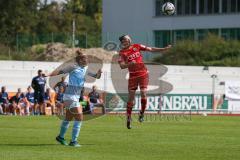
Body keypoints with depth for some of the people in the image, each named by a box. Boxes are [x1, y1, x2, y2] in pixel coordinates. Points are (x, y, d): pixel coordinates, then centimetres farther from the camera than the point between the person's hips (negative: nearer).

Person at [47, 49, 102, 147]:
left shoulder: (85, 69, 9)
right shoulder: (74, 67, -12)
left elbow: (96, 76, 13)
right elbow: (61, 71, -13)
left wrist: (98, 73, -9)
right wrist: (49, 75, -24)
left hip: (76, 96, 9)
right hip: (70, 96, -9)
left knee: (69, 118, 21)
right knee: (79, 118, -12)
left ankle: (60, 137, 38)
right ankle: (73, 141, -8)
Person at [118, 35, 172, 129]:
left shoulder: (136, 47, 2)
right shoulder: (122, 52, -4)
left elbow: (151, 49, 8)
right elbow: (121, 66, -14)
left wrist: (165, 49, 5)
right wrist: (130, 64, -33)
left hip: (143, 74, 1)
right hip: (133, 76, -1)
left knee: (143, 94, -12)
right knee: (131, 97, 0)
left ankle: (142, 113, 7)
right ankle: (128, 118, 13)